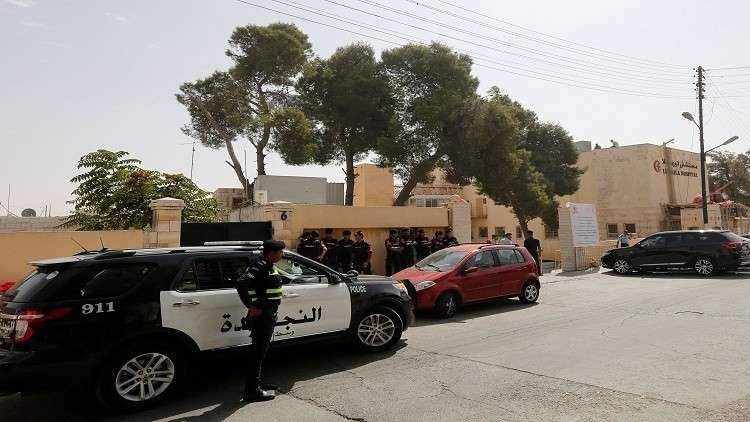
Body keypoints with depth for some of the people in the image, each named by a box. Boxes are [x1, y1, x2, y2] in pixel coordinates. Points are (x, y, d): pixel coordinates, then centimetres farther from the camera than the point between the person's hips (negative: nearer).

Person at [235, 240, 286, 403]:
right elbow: (241, 283, -31)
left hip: (268, 316, 10)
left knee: (261, 351, 19)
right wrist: (251, 307, -24)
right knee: (258, 353, -2)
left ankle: (256, 384, 32)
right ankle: (251, 392, 6)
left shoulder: (268, 266, 12)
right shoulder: (260, 265, -19)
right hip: (261, 316, -10)